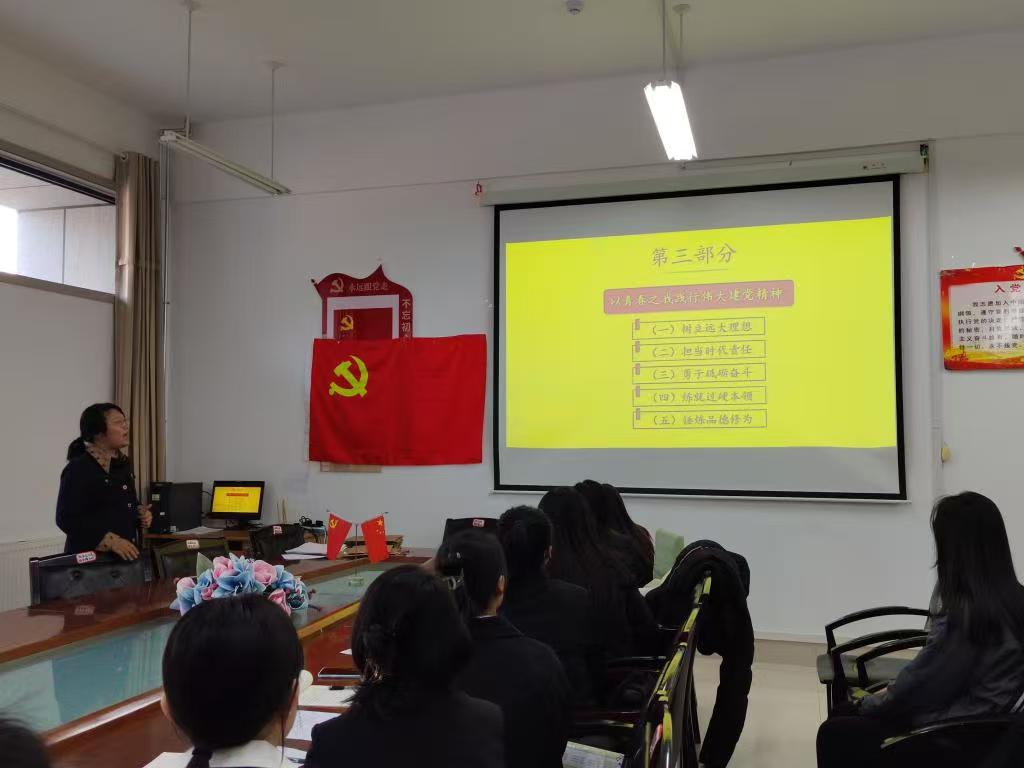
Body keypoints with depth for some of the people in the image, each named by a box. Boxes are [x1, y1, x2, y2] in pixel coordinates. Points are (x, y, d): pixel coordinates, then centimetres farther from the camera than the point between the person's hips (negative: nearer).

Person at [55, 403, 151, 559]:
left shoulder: (123, 463, 9)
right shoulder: (78, 469, -12)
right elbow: (67, 519, -18)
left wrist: (141, 512, 1)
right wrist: (110, 541, -24)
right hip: (90, 555, -7)